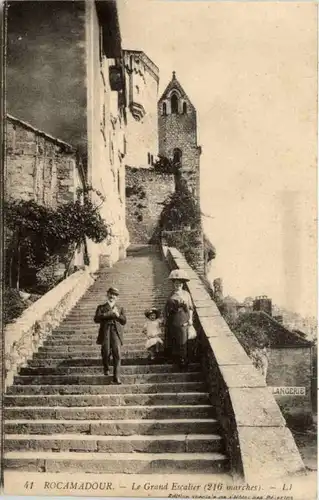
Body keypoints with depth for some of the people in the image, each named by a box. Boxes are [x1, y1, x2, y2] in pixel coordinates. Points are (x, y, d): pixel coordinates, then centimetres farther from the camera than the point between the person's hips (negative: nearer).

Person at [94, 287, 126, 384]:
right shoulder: (101, 307, 17)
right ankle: (106, 368, 30)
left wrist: (117, 314, -4)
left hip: (116, 333, 1)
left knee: (117, 355, -11)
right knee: (106, 353, -3)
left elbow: (124, 321, 13)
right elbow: (96, 319, 1)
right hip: (105, 332, -1)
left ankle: (116, 377, -11)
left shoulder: (120, 309, 24)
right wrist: (108, 314, -8)